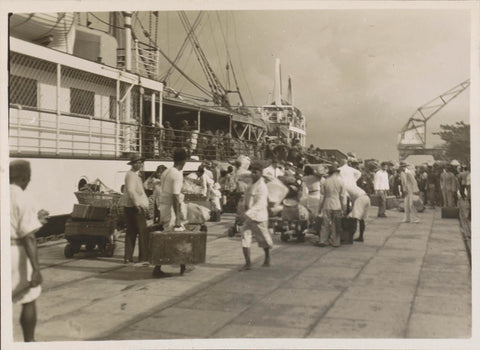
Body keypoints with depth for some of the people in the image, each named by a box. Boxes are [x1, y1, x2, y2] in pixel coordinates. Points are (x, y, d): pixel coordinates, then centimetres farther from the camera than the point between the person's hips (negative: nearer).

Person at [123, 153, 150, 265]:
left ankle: (128, 257, 15)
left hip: (130, 207, 11)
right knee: (143, 232, -7)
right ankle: (143, 258, -7)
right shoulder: (131, 175, -12)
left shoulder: (135, 175, 19)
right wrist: (137, 204, -24)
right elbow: (130, 190, -24)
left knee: (131, 232, 11)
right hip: (135, 208, -11)